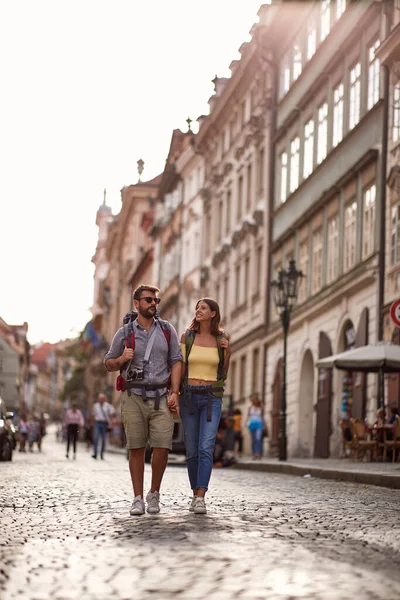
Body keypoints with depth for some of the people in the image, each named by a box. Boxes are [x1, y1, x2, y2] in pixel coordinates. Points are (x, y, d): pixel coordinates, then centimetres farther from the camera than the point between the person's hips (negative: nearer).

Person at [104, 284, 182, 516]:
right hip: (134, 397, 0)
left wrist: (174, 392, -4)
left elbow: (176, 361, 6)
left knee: (162, 447, -9)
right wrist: (121, 359, -8)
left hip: (160, 397, 0)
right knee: (136, 449, 0)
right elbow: (109, 363, 15)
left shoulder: (167, 330, 10)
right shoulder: (125, 333, 8)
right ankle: (138, 499, 7)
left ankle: (154, 495, 10)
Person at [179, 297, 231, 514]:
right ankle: (195, 495, 20)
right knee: (192, 451, 4)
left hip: (212, 398, -1)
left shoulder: (221, 339, 4)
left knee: (206, 448, -15)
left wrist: (227, 353, -7)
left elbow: (223, 374, 10)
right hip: (189, 397, 1)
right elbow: (180, 368, 5)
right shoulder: (187, 336, 3)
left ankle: (201, 499, -19)